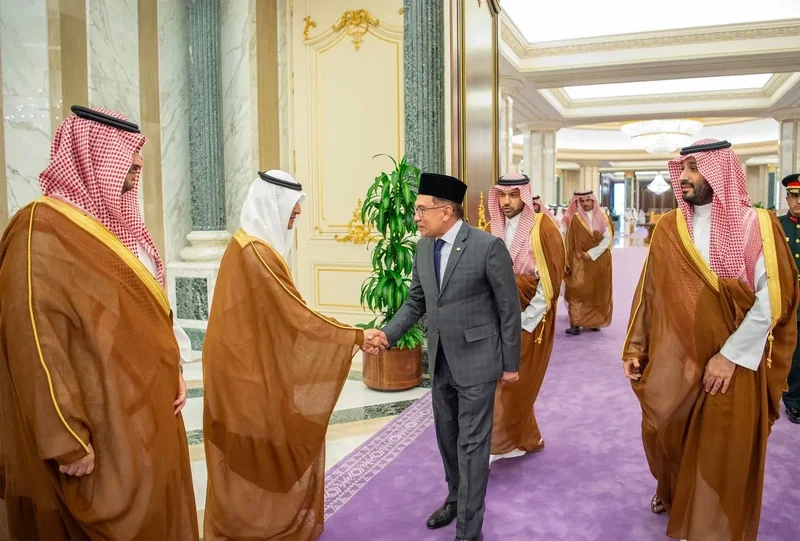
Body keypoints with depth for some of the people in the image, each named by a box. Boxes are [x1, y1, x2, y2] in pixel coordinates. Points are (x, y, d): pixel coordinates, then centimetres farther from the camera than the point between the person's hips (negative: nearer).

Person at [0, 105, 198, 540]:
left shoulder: (117, 222, 11)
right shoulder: (42, 230, -17)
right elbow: (35, 344, -21)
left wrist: (173, 370, 8)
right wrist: (67, 441, -21)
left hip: (146, 412, 8)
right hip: (102, 430, -8)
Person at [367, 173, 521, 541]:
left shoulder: (488, 246, -17)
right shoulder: (423, 247, 2)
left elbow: (509, 308, -11)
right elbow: (416, 302, 9)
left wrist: (511, 364, -7)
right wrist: (388, 334, -6)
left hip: (476, 361, -6)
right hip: (441, 361, 6)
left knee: (471, 445, 2)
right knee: (447, 437, 20)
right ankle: (455, 497, 44)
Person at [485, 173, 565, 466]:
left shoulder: (543, 228, -11)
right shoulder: (493, 229, 6)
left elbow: (550, 279, -14)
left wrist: (526, 319, -16)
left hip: (530, 318, -6)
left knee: (512, 381, -1)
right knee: (509, 382, 11)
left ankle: (498, 445, 11)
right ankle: (527, 439, 28)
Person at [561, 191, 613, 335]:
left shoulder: (602, 217, 3)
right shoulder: (575, 218, 0)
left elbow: (607, 238, -3)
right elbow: (570, 242, -1)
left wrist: (591, 253, -13)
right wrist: (568, 262, -6)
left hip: (600, 261, 2)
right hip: (580, 262, -2)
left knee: (598, 292, 5)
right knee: (578, 291, -9)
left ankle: (596, 322, 15)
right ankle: (575, 324, -11)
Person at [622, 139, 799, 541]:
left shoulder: (757, 226, -7)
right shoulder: (667, 228, 2)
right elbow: (650, 292, 5)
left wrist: (730, 355, -18)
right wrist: (635, 346, 2)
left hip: (733, 362, -3)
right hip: (672, 359, 3)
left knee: (721, 449, 7)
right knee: (664, 432, 14)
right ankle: (670, 489, 46)